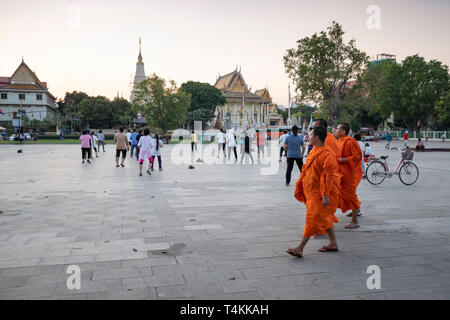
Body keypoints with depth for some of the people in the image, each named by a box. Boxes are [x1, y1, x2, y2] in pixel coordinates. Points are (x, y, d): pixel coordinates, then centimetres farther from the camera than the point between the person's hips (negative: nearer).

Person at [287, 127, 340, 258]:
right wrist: (300, 187, 19)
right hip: (313, 191, 10)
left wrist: (326, 195, -26)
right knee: (324, 218, 16)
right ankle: (333, 243, 28)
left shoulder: (326, 153, -18)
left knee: (313, 218, -6)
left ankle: (300, 248, -3)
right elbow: (307, 171, 18)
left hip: (321, 192, -10)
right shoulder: (314, 151, 12)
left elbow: (329, 175, -22)